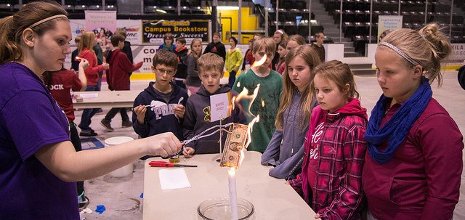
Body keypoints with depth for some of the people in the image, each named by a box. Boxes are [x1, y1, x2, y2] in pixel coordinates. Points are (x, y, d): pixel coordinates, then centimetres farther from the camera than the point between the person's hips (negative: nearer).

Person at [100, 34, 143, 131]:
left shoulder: (110, 55, 4)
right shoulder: (121, 55, -20)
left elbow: (108, 70, 11)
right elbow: (130, 68, -13)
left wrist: (110, 84, 19)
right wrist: (139, 64, 6)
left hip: (115, 83, 9)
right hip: (123, 84, -9)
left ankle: (125, 121, 28)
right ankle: (106, 120, -8)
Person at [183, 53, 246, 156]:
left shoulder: (232, 97, -1)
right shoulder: (193, 100, 1)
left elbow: (242, 124, 7)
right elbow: (188, 128, 10)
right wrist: (190, 146, -3)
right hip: (201, 153, 0)